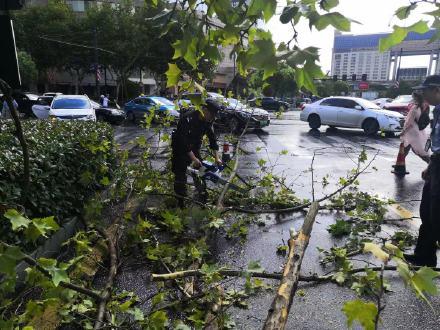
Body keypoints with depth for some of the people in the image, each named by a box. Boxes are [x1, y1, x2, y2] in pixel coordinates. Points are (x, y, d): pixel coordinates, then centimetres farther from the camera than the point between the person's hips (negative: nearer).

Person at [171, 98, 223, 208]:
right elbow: (183, 140, -32)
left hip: (194, 146, 6)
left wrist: (217, 157, -8)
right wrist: (193, 158, -33)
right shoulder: (188, 118, -31)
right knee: (180, 172, -7)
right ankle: (180, 199, 3)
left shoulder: (208, 120, -10)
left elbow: (212, 137, -4)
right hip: (180, 146, -6)